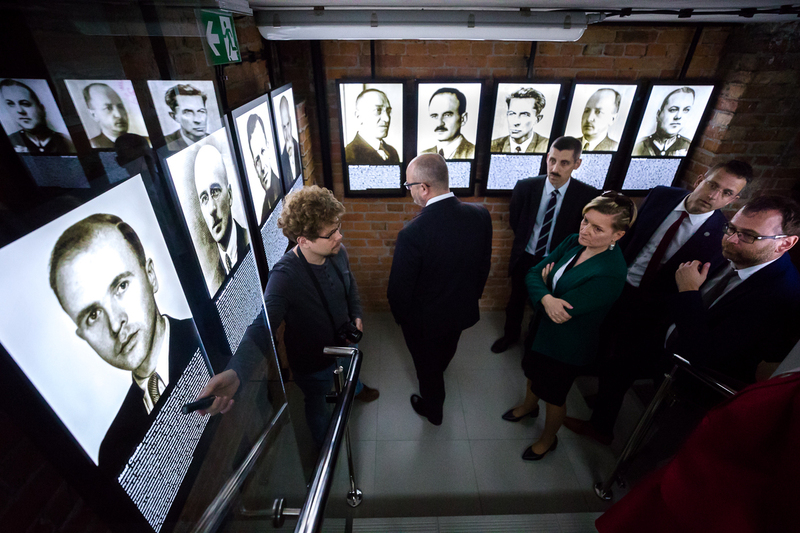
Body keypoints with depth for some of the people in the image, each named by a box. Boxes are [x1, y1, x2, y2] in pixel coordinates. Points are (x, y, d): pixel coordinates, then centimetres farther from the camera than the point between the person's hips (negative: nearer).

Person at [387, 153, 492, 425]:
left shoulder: (412, 234, -35)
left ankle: (432, 409, 53)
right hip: (463, 311, 6)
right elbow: (484, 264, -3)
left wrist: (401, 316, -2)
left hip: (425, 320, -6)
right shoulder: (480, 215, -18)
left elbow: (399, 290, -23)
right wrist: (472, 296, 14)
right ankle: (435, 394, 67)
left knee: (427, 366, 24)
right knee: (445, 354, 35)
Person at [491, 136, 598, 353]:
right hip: (525, 258, 1)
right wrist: (526, 242, 6)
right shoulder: (525, 187, -15)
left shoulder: (587, 195, -20)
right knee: (516, 301, 20)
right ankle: (511, 335, 46)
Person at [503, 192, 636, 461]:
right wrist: (547, 298, -31)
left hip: (568, 347, -6)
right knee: (533, 371, 31)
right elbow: (533, 273, -12)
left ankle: (548, 439, 49)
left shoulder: (610, 275, -33)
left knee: (553, 395, 18)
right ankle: (529, 406, 64)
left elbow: (564, 312, -30)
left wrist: (546, 284, -14)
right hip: (542, 328, 7)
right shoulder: (573, 242, -12)